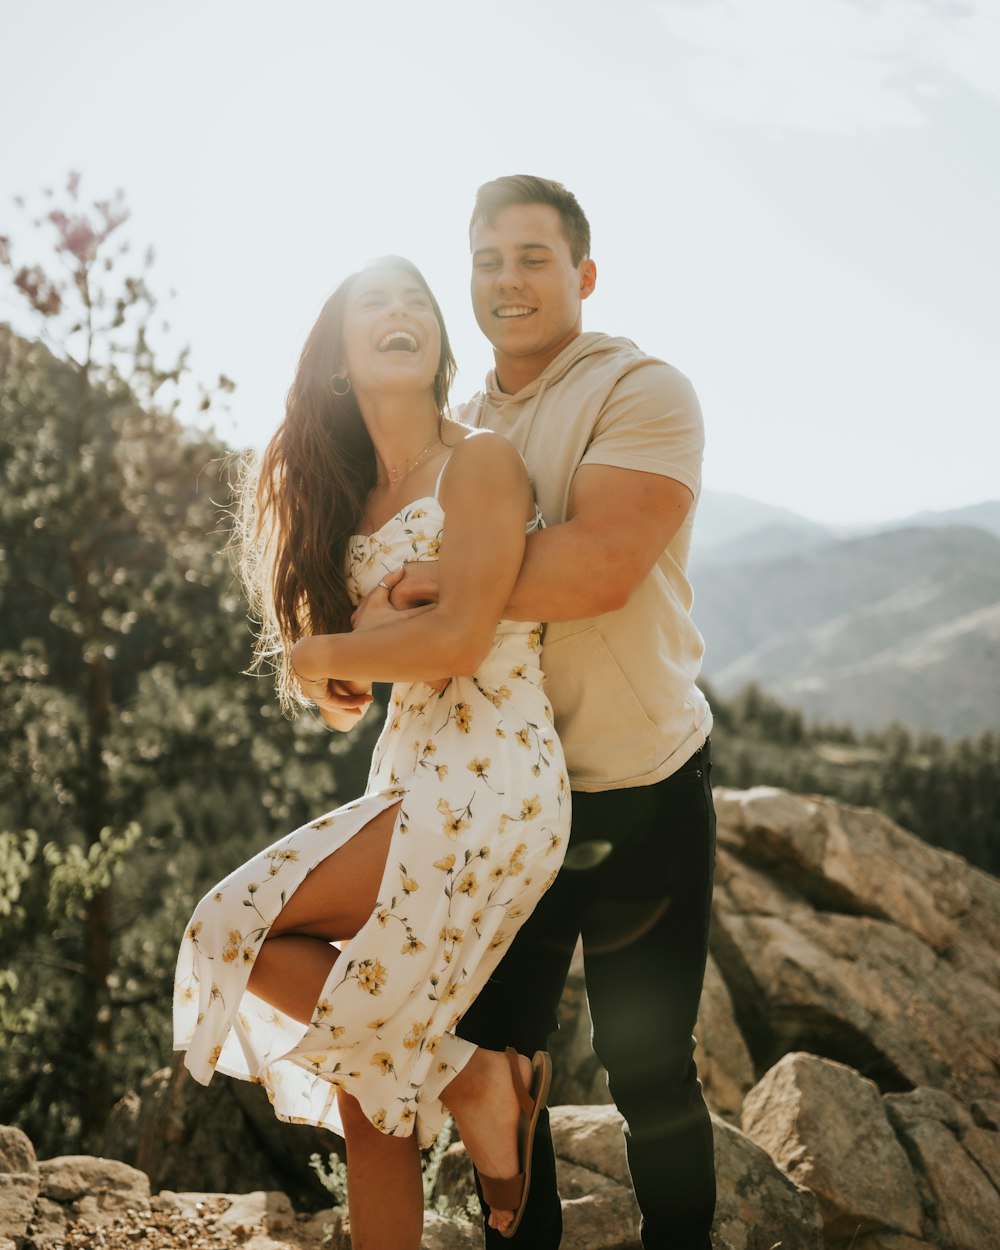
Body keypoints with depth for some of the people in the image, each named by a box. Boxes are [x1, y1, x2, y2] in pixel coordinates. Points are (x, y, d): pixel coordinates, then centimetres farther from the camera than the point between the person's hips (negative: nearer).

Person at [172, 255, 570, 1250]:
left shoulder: (480, 463, -7)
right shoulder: (355, 493, 15)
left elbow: (457, 641, -16)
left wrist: (315, 657, -3)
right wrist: (355, 655, -10)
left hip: (487, 788, -7)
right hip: (411, 781, 7)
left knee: (237, 926, -14)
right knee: (369, 1079, 8)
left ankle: (475, 1077, 1)